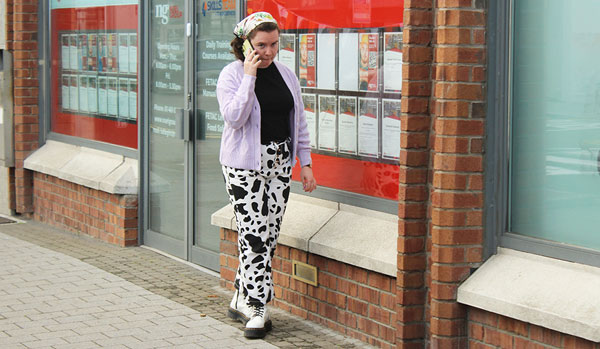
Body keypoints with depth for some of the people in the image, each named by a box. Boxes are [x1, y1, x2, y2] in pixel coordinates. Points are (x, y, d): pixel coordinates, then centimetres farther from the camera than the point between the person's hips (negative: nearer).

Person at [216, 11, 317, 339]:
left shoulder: (286, 74, 9)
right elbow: (234, 117, -22)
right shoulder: (231, 75, -7)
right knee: (254, 234, -8)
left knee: (269, 233, 6)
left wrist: (305, 163, 10)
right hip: (244, 165, -5)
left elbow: (299, 121, 14)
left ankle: (241, 299, 19)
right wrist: (249, 76, -22)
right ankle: (257, 310, -2)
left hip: (279, 163, 5)